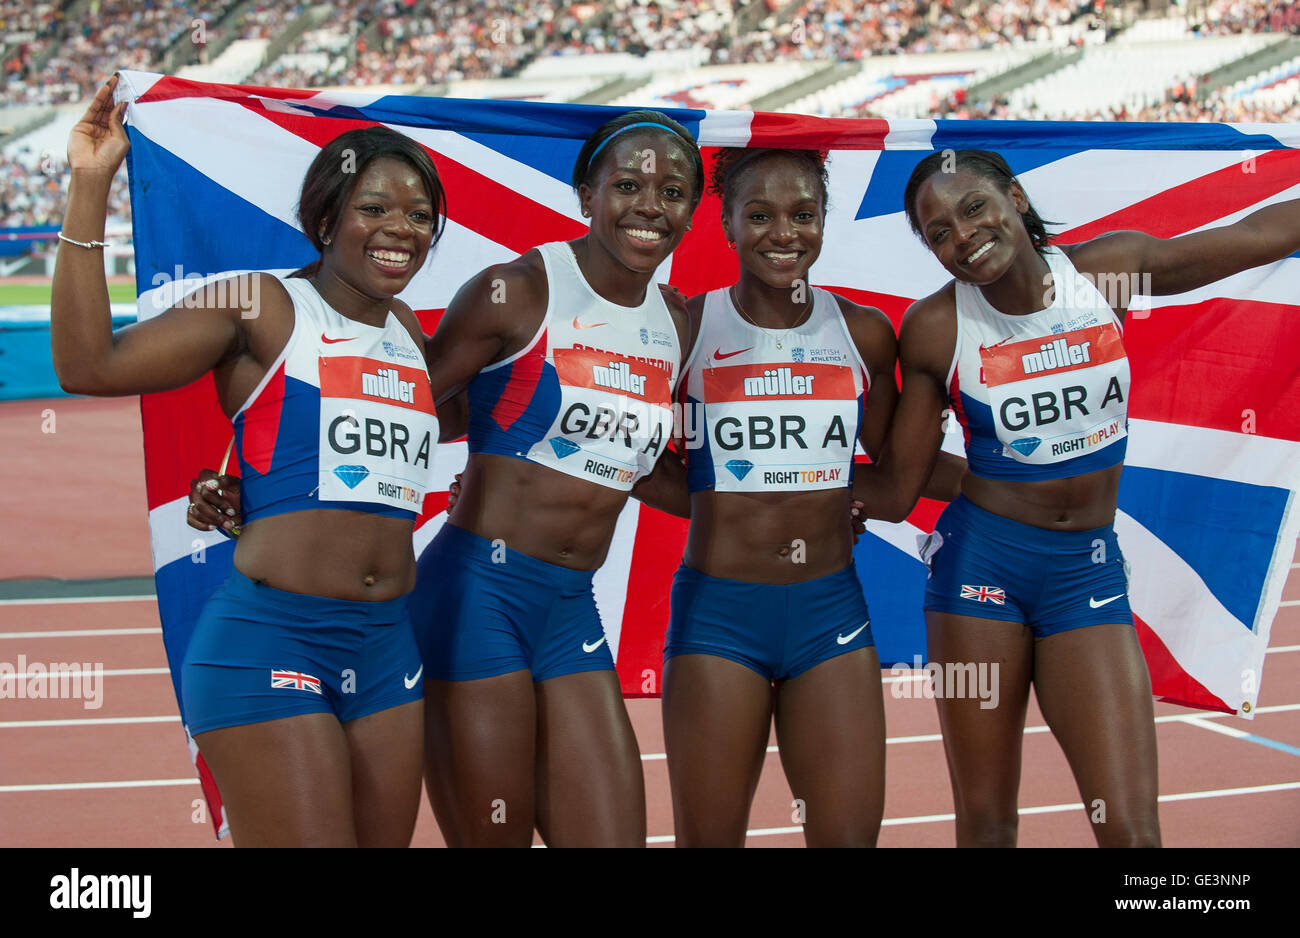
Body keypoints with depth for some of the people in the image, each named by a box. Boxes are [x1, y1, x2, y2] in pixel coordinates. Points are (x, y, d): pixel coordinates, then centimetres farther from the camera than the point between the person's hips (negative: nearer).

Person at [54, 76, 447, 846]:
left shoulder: (407, 331, 16)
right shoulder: (262, 308, -4)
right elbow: (89, 364, -15)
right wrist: (89, 192, -18)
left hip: (388, 644, 7)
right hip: (269, 639, -7)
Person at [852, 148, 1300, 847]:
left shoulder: (1106, 270, -3)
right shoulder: (936, 329, -7)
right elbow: (894, 489, 0)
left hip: (1089, 568, 1)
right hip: (980, 561, -1)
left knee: (1131, 830, -8)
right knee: (985, 825, 4)